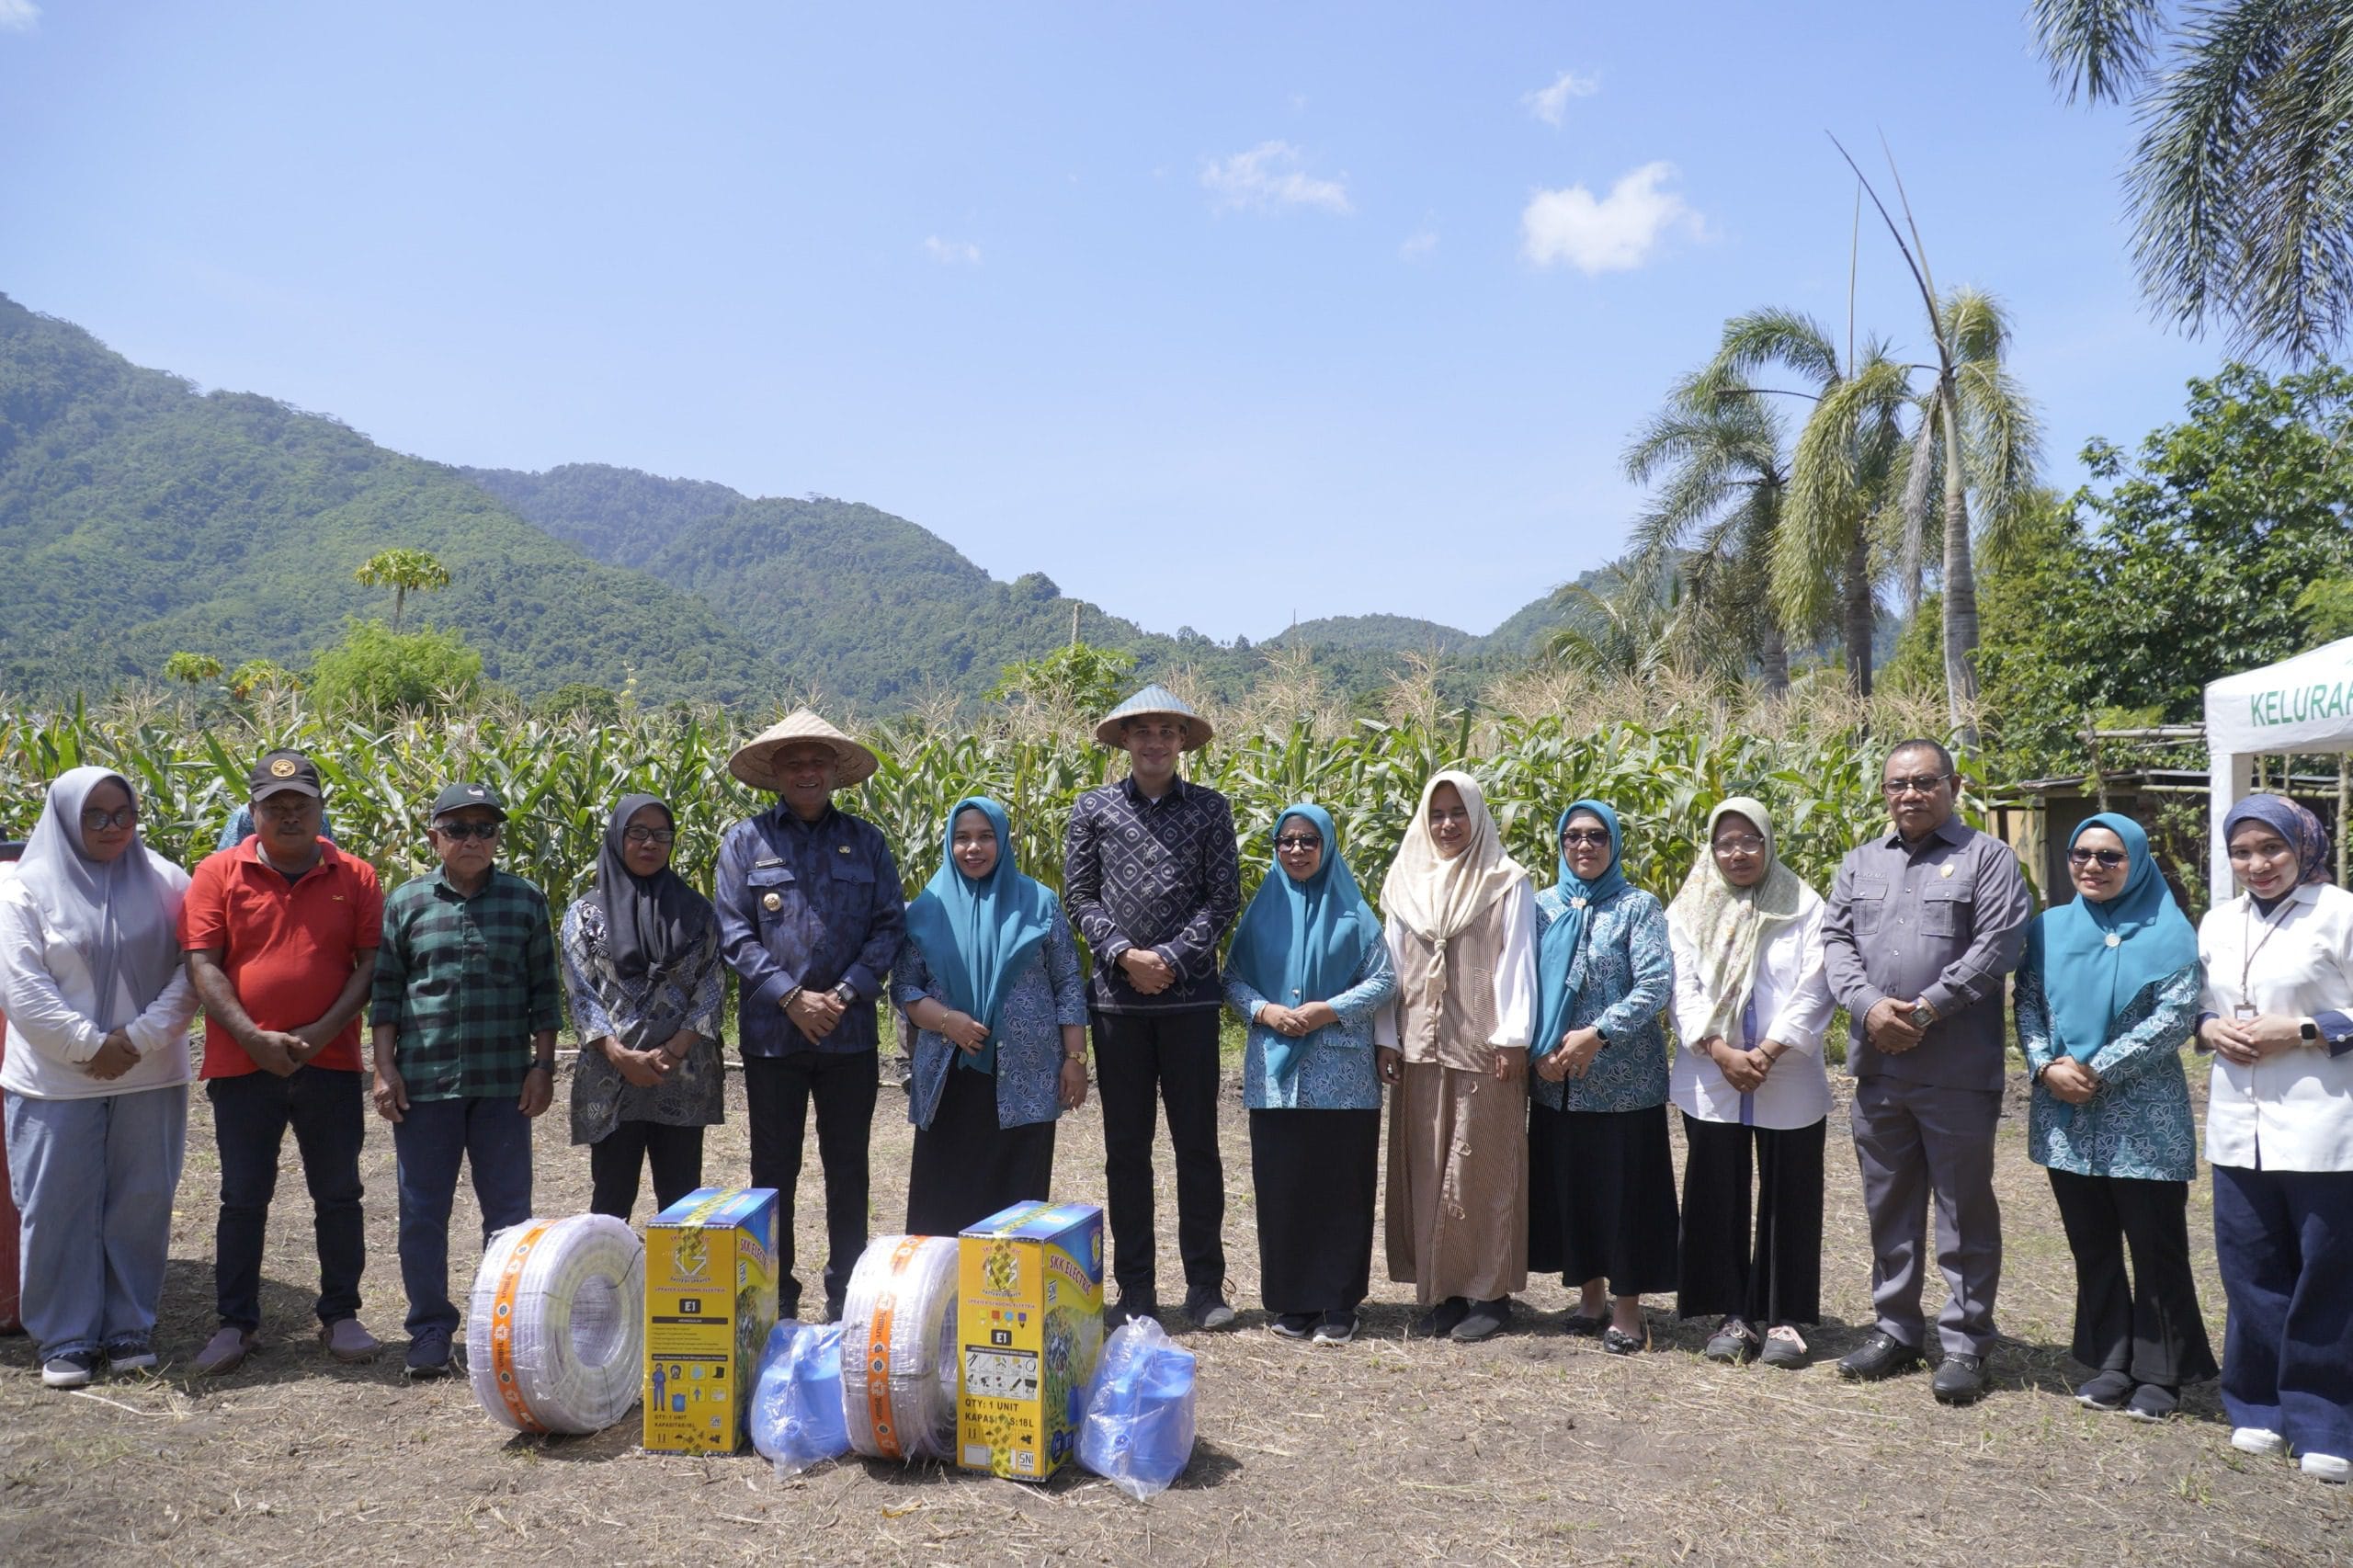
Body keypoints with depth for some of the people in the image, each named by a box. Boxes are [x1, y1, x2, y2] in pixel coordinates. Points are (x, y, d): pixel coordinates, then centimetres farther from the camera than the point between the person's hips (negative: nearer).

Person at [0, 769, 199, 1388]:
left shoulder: (166, 883, 2)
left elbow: (192, 970, -2)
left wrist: (139, 1039, -12)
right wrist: (88, 1047, -13)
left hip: (150, 1077, 1)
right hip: (56, 1080, -1)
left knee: (141, 1203, 6)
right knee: (58, 1208, 3)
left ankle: (130, 1328, 19)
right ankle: (66, 1339, 16)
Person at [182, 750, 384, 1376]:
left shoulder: (355, 877, 3)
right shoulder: (220, 873, 1)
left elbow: (371, 963, 0)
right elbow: (202, 965, -4)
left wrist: (324, 1031, -12)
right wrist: (253, 1037, -14)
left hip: (330, 1063, 1)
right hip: (242, 1065, 0)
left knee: (339, 1195, 9)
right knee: (243, 1199, 9)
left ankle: (340, 1316, 22)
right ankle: (235, 1322, 22)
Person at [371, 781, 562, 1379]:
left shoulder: (526, 901, 4)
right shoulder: (406, 902, 4)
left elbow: (543, 992, 6)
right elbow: (385, 991, 6)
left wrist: (542, 1066, 0)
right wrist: (385, 1069, 0)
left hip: (504, 1084, 0)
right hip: (423, 1082, 0)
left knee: (508, 1212, 7)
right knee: (422, 1213, 8)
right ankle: (430, 1332, 21)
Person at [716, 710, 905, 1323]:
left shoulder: (865, 841, 6)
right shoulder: (746, 841, 2)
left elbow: (890, 925, 1)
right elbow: (734, 933, -5)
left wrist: (843, 995, -11)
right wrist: (792, 998, -14)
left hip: (850, 1035, 1)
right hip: (772, 1035, -1)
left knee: (848, 1170, 9)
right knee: (773, 1170, 8)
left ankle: (846, 1299, 21)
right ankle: (775, 1301, 20)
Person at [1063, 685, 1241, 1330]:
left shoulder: (1209, 808, 4)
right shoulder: (1093, 809, 7)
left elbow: (1223, 897, 0)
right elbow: (1080, 895, 4)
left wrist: (1171, 957, -11)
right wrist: (1125, 955, -10)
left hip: (1189, 995, -1)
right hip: (1117, 995, 1)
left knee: (1197, 1143, 5)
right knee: (1125, 1148, 8)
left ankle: (1206, 1287, 16)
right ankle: (1136, 1290, 18)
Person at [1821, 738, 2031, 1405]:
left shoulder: (1986, 858, 1)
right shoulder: (1860, 864, 15)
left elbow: (1997, 946, -10)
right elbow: (1836, 940, 7)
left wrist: (1926, 1010, -15)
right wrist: (1868, 1005, -10)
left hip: (1958, 1071, -5)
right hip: (1877, 1067, 5)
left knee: (1965, 1211, 3)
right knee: (1888, 1205, 13)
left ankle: (1965, 1343, 14)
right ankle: (1896, 1328, 25)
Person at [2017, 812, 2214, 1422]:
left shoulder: (2166, 931, -4)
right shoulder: (2049, 928, 8)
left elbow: (2177, 1016, -12)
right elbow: (2027, 1005, 7)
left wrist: (2095, 1071, -15)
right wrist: (2045, 1067, -10)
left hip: (2143, 1120, -4)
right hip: (2066, 1117, 4)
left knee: (2156, 1248, 4)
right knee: (2092, 1247, 12)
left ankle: (2160, 1373, 17)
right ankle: (2110, 1363, 23)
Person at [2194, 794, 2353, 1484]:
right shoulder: (2217, 923, 13)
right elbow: (2198, 1008, 20)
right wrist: (2210, 1030, 1)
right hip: (2240, 1126, 5)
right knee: (2252, 1272, 11)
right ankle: (2262, 1406, 24)